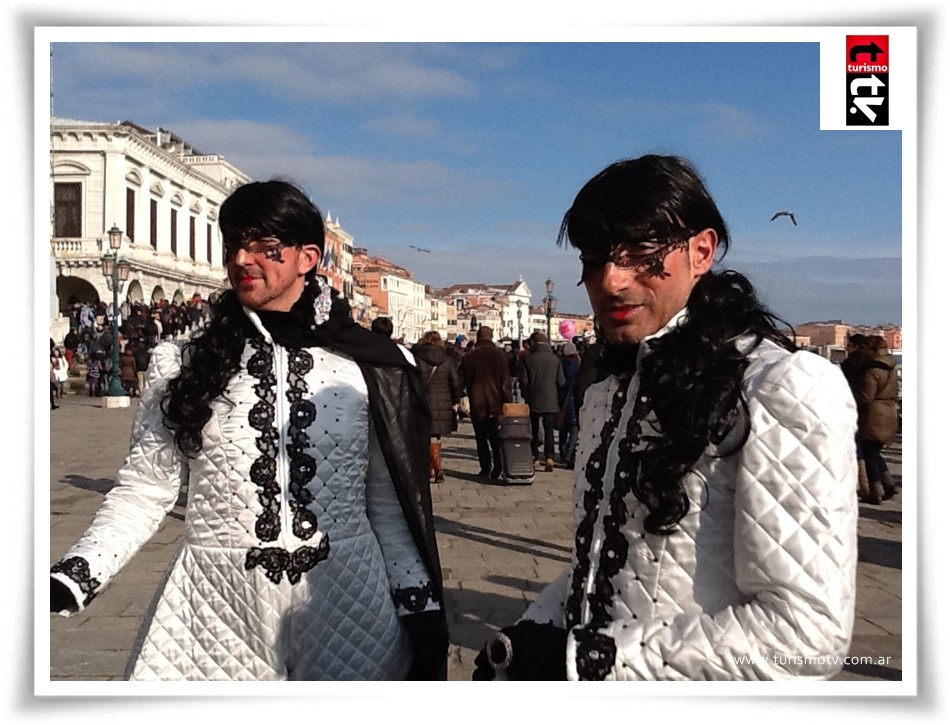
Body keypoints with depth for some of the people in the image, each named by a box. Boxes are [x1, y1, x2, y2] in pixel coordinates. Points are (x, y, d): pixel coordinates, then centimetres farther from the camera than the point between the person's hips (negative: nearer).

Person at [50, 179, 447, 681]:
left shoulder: (371, 368, -2)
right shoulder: (181, 364, -1)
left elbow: (391, 508, 2)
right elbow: (144, 491, 0)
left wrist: (423, 613, 0)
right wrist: (70, 578, -13)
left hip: (347, 605, 0)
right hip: (215, 606, 0)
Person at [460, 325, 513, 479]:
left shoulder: (469, 357, -4)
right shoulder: (500, 354, -4)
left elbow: (466, 381, 3)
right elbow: (506, 381, -5)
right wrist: (508, 402, -2)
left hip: (477, 404, 0)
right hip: (496, 403, 1)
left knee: (481, 438, 8)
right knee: (495, 438, 11)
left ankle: (485, 468, 6)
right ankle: (497, 467, 4)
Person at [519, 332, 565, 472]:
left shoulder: (528, 359, -7)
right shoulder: (555, 359, -3)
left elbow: (524, 381, -6)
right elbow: (561, 382, -1)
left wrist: (526, 396, 11)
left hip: (533, 401, 0)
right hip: (550, 401, 0)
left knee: (534, 429, 12)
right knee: (549, 429, 2)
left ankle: (535, 457, 15)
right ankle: (549, 456, -11)